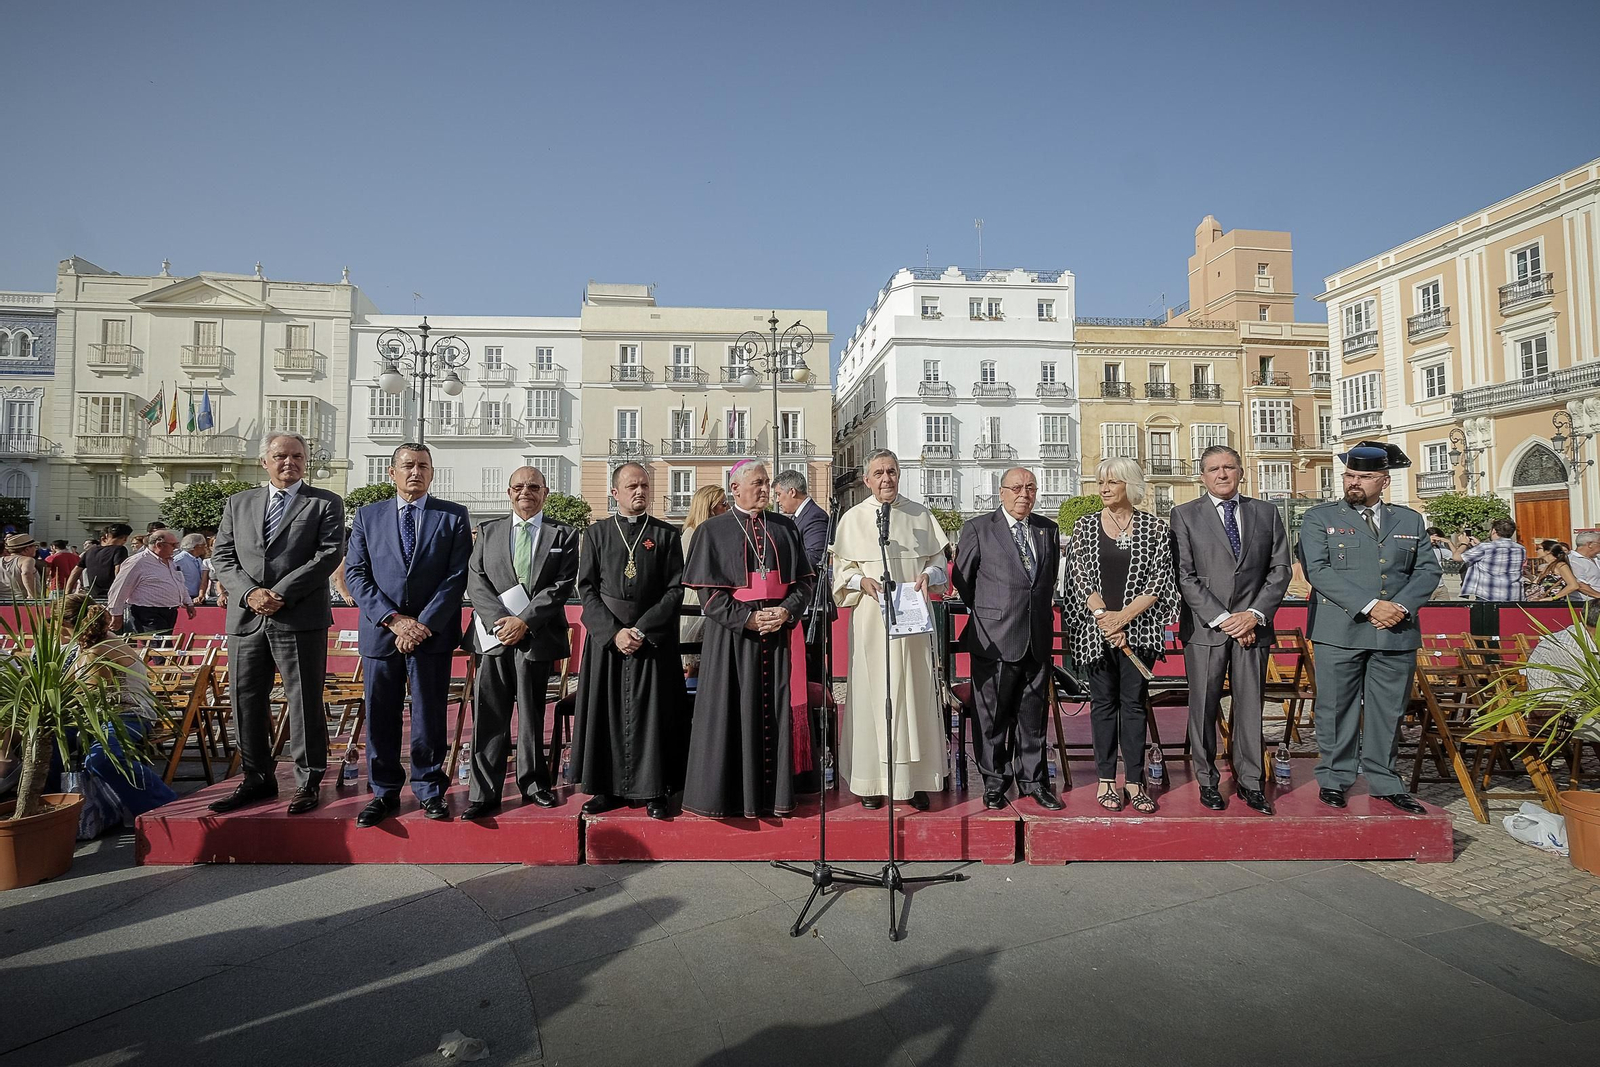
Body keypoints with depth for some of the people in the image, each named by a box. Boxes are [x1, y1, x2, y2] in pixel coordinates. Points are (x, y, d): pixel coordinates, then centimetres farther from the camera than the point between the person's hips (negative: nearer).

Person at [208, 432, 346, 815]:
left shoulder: (325, 503, 4)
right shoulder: (238, 503, 16)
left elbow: (330, 553, -8)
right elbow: (222, 556, 10)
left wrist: (281, 592, -14)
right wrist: (249, 593, -8)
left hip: (301, 619, -4)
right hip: (246, 619, 4)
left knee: (304, 703, 0)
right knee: (246, 701, 11)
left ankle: (308, 782, 11)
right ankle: (258, 778, 25)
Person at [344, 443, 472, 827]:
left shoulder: (454, 516, 5)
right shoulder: (368, 515, 10)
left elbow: (457, 576, -2)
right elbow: (356, 574, 3)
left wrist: (424, 624, -11)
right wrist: (393, 619, -10)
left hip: (433, 634, -1)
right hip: (380, 633, 2)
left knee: (430, 716, 4)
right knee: (380, 718, 7)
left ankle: (430, 791, 17)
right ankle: (384, 793, 20)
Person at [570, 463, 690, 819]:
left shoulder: (667, 535, 5)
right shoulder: (596, 533, 8)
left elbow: (675, 589, -1)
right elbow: (586, 589, 2)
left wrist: (642, 629, -11)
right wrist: (614, 631, -10)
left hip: (654, 639, -1)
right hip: (606, 637, 1)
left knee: (652, 713, 1)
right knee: (605, 712, 4)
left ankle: (653, 791, 10)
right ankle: (608, 788, 16)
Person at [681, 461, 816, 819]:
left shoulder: (787, 528, 10)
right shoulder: (713, 531, 2)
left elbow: (804, 581, 8)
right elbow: (708, 591, -4)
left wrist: (786, 611, -10)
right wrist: (747, 619, -15)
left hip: (780, 631, 3)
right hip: (732, 635, -2)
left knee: (776, 712, 5)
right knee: (733, 712, 2)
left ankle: (775, 791, 15)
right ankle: (728, 793, 13)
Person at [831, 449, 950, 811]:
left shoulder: (920, 515, 9)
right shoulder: (852, 519, 5)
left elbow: (939, 559, 13)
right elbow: (842, 568, 5)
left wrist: (929, 574, -8)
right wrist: (862, 581, -14)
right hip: (871, 617, -1)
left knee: (915, 693, 2)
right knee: (872, 693, 0)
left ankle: (916, 779, 12)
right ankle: (871, 780, 9)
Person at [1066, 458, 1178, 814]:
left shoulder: (1156, 528, 2)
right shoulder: (1084, 526, 4)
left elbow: (1160, 581, -3)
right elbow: (1080, 579, 0)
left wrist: (1124, 616, -12)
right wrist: (1105, 619, -11)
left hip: (1137, 629, 0)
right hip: (1095, 629, 1)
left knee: (1134, 702, 4)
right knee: (1103, 702, 6)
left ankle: (1134, 781, 12)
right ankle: (1106, 780, 14)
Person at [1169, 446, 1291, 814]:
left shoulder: (1267, 513, 11)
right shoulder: (1185, 515, 2)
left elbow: (1280, 569, 7)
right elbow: (1184, 576, -5)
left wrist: (1255, 614, -6)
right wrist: (1221, 618, -11)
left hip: (1252, 625, 2)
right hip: (1204, 627, -2)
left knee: (1250, 706, 6)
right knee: (1204, 708, 4)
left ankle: (1250, 781, 17)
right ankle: (1207, 780, 16)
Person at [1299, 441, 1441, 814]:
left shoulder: (1410, 521, 14)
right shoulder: (1319, 518, 2)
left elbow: (1428, 570, 9)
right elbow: (1318, 570, -9)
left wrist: (1402, 606, -10)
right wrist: (1370, 605, -17)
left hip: (1397, 632, 3)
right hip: (1340, 632, -3)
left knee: (1389, 712, 10)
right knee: (1336, 710, 3)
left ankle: (1384, 783, 22)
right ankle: (1333, 780, 15)